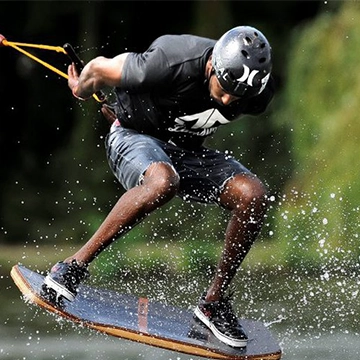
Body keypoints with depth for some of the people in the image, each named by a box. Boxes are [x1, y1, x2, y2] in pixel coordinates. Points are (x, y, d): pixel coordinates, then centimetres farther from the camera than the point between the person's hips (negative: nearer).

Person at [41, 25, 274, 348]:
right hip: (133, 136, -5)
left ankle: (215, 301, -6)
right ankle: (74, 267, -30)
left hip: (188, 151, 5)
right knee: (163, 181, -40)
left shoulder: (259, 91, -17)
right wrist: (82, 90, 7)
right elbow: (99, 68, -16)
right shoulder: (171, 64, -34)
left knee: (254, 196, -20)